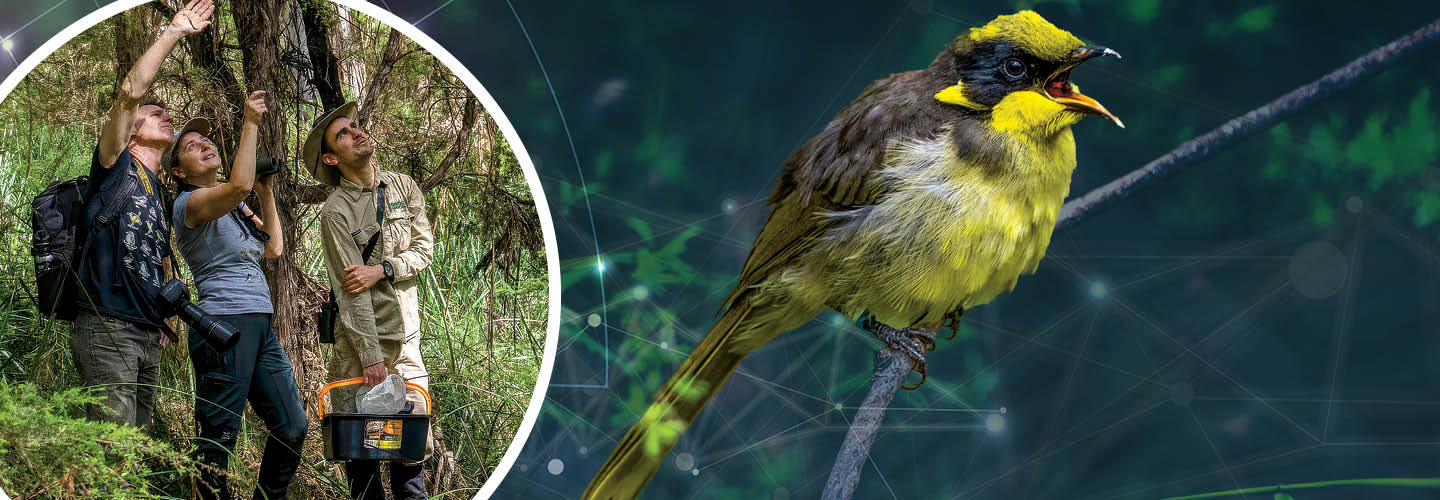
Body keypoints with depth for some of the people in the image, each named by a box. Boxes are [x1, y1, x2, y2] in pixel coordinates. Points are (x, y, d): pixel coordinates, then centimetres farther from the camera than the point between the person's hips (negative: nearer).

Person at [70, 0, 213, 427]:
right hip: (106, 327, -8)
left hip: (147, 338, 8)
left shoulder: (162, 197, 25)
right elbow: (130, 91, -10)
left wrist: (163, 322, 16)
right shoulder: (116, 167, 4)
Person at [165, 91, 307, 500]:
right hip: (224, 324, -9)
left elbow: (274, 248, 23)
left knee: (292, 428, 8)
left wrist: (266, 193, 18)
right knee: (219, 439, -8)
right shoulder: (190, 202, -4)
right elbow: (238, 185, -24)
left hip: (261, 326, 9)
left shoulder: (233, 209, 22)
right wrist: (251, 123, -16)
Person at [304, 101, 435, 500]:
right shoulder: (336, 211, -10)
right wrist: (371, 357, -17)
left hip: (405, 333, 4)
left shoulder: (403, 186, 6)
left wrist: (381, 270, -14)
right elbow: (350, 291, -14)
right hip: (358, 337, -4)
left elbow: (423, 249, 5)